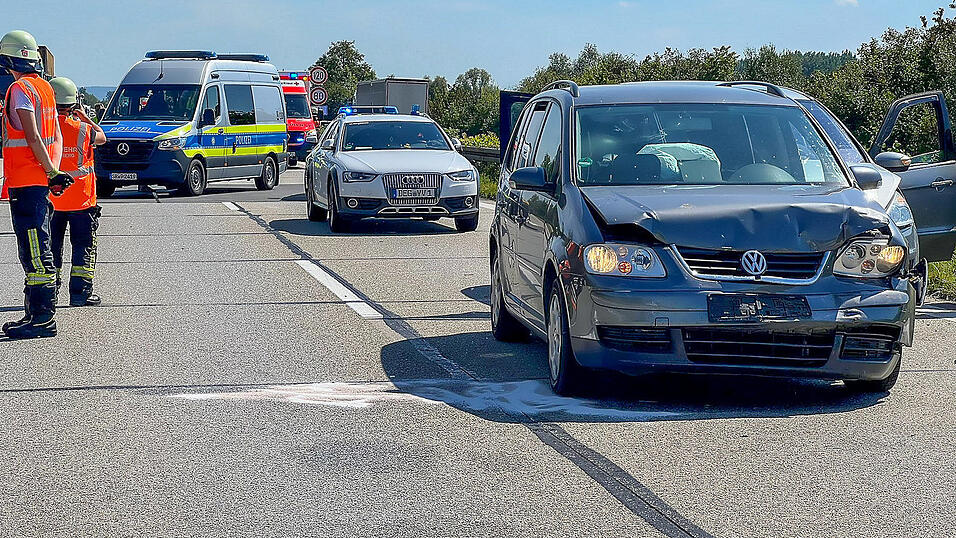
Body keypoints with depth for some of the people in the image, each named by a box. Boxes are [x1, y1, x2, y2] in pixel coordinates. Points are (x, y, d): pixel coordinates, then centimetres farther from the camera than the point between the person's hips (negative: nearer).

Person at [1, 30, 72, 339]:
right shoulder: (44, 87, 16)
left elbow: (33, 137, -19)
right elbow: (56, 136, 17)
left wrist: (51, 172, -16)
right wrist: (53, 171, 14)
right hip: (40, 178, 10)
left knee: (34, 250, -9)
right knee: (36, 248, 14)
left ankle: (42, 318, -10)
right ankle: (38, 314, 20)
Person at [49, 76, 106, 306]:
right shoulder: (83, 130, -9)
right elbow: (102, 138, 12)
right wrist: (86, 118, 21)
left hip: (50, 199, 2)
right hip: (81, 201, -2)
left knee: (50, 246, 14)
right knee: (84, 246, 5)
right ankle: (80, 293, 0)